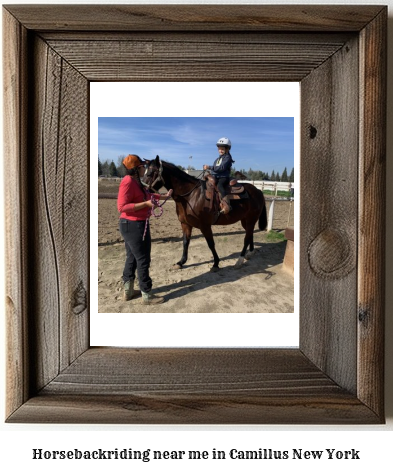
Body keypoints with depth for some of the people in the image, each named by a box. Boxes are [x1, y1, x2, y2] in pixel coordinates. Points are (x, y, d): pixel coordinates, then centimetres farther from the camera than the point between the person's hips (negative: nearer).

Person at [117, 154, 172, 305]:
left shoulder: (136, 181, 10)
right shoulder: (128, 182, -20)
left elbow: (146, 194, 27)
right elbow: (122, 207, -25)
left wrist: (163, 196, 35)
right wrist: (146, 204, -26)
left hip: (132, 225, 11)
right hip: (134, 226, -11)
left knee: (132, 258, 18)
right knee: (143, 260, -1)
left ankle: (128, 291, 30)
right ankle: (146, 295, 11)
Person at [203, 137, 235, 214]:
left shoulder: (227, 157, -6)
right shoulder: (218, 158, 20)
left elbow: (221, 168, -19)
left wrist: (209, 167, -21)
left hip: (224, 177, -9)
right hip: (216, 177, 9)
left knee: (219, 186, -37)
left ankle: (227, 205, -48)